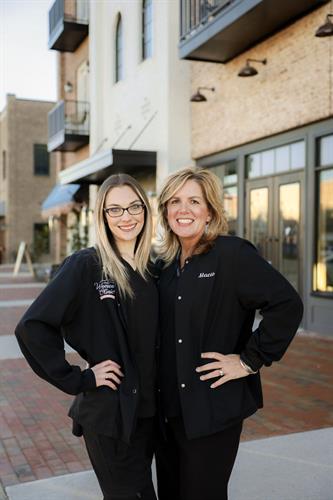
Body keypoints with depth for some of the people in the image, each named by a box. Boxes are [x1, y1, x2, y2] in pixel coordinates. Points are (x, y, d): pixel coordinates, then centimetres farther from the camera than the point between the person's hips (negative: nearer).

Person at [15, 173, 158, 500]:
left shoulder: (151, 270, 5)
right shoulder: (85, 265, -14)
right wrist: (78, 380, -17)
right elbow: (32, 327, -19)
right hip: (109, 412, -6)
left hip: (148, 410, 6)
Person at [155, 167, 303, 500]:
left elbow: (287, 305, -19)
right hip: (168, 406, 6)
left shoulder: (232, 253, -12)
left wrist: (250, 360, -17)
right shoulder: (165, 263, 7)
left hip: (213, 407, -6)